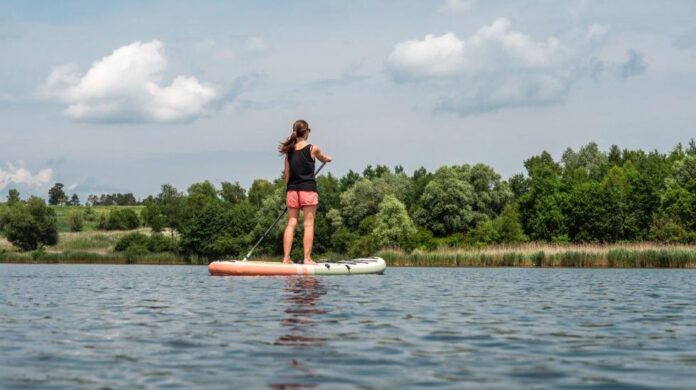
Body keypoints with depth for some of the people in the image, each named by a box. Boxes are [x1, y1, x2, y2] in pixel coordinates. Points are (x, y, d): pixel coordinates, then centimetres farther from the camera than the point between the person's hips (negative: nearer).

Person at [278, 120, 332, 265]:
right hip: (308, 189, -4)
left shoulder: (289, 151, 7)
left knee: (291, 223, 4)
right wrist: (328, 158, 41)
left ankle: (286, 258, 0)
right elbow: (323, 159, 19)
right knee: (309, 224, -2)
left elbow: (287, 174, 8)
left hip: (292, 190, 4)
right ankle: (307, 258, -6)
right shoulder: (313, 149, -3)